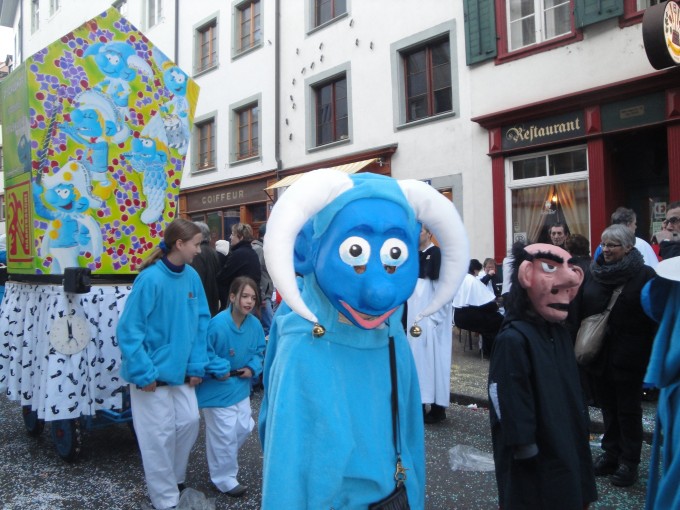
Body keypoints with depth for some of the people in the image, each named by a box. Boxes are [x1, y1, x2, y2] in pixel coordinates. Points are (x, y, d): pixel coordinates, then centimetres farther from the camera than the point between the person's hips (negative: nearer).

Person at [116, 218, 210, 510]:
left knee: (189, 422, 12)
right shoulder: (151, 278, -21)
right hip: (154, 371, -6)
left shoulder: (192, 277, -1)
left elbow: (200, 322, 5)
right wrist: (144, 373, -18)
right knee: (160, 434, 5)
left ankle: (174, 479, 36)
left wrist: (196, 365, 0)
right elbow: (129, 329, -19)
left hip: (180, 370, 6)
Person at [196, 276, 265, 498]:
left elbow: (259, 350, 8)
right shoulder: (218, 324, -27)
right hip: (217, 389, -7)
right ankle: (225, 478, 22)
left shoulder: (255, 324, -6)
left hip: (240, 386, 7)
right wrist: (220, 370, -23)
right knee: (224, 434, 2)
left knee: (244, 428, 17)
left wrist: (253, 368, -7)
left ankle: (224, 461, 43)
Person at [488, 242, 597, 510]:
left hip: (568, 456, 8)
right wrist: (526, 452, -20)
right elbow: (512, 413, -23)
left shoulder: (560, 334, 5)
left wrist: (580, 446, 17)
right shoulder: (513, 340, -24)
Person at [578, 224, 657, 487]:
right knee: (607, 405, 15)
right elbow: (582, 311, 8)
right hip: (598, 353, 4)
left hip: (628, 356, -4)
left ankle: (629, 462, 21)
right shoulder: (594, 273, 5)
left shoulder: (644, 275, -8)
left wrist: (653, 354, -15)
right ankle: (611, 453, 30)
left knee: (628, 410, 8)